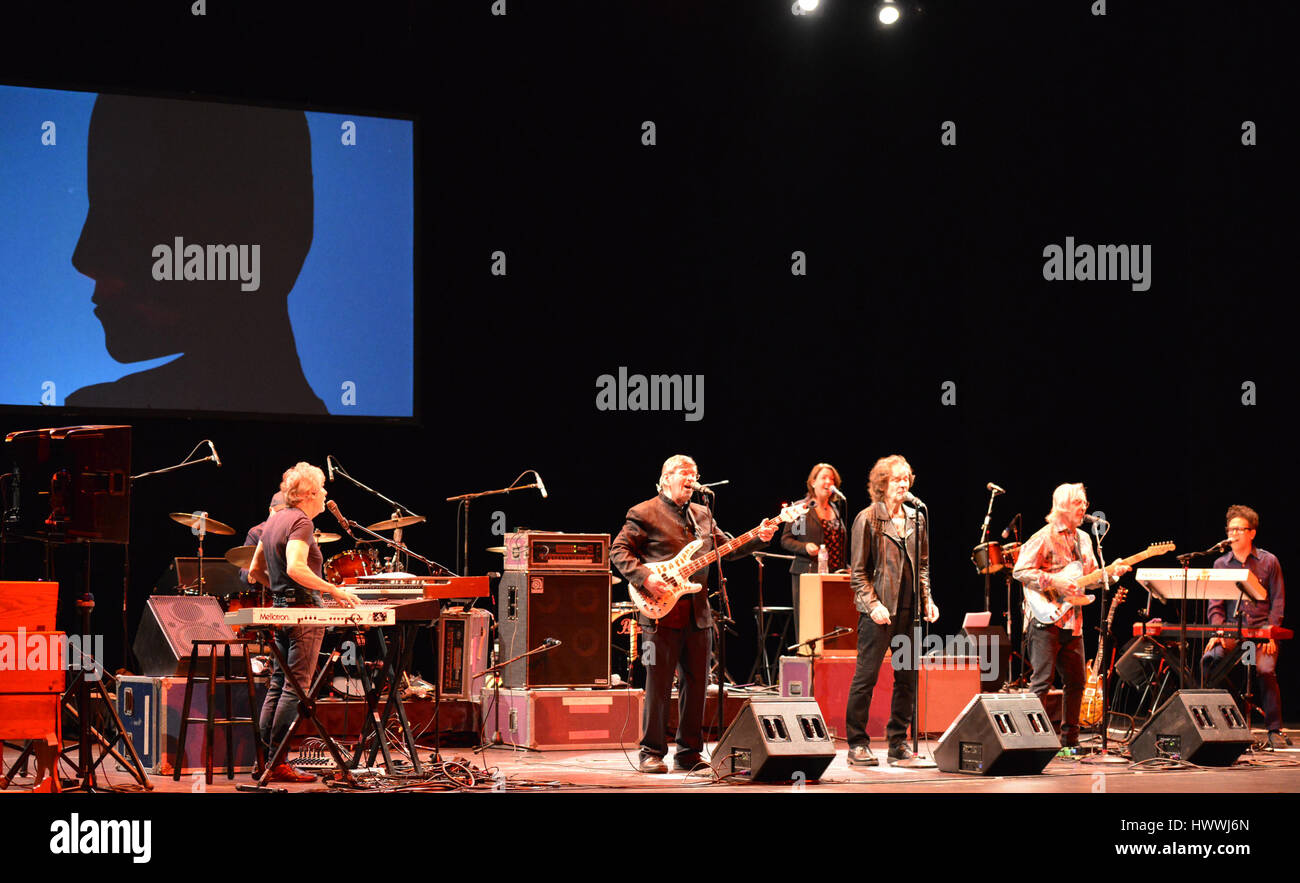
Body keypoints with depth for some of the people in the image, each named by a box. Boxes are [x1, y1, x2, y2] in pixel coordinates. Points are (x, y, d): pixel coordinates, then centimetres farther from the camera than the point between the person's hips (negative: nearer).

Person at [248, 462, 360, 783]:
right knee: (296, 688, -7)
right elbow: (295, 568, -28)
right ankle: (278, 764, -7)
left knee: (277, 685, 12)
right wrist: (334, 590, -24)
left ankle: (263, 756, 13)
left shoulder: (274, 520, 14)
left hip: (280, 610, 9)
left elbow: (255, 571, 18)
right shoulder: (301, 522, -13)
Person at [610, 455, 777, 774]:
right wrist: (644, 577, -18)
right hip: (661, 614, -6)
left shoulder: (702, 515, 18)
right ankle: (652, 754, 4)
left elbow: (728, 548, 19)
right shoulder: (644, 514, -1)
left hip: (698, 614, 6)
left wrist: (758, 539, 3)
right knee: (658, 685, -4)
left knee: (697, 684, 7)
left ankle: (689, 753, 15)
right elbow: (619, 550, -5)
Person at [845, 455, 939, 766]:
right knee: (866, 676, -4)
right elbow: (858, 571, -3)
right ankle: (857, 744, 2)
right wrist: (872, 604, -14)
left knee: (907, 676, 6)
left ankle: (898, 743, 14)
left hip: (909, 609, 5)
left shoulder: (915, 519, 13)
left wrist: (927, 599, 6)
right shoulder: (867, 519, -2)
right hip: (879, 611, -5)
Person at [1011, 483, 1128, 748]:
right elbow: (1020, 571, -13)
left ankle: (1069, 738, 18)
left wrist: (1112, 572, 1)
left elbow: (1091, 577, 21)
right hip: (1047, 619, -8)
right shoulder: (1044, 537, -7)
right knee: (1042, 682, -10)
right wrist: (1054, 582, -20)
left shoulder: (1083, 539, 17)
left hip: (1072, 622, 8)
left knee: (1076, 681, 9)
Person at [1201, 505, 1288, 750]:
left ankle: (1275, 731, -13)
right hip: (1231, 629, 2)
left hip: (1262, 630, -2)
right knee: (1209, 659, -27)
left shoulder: (1268, 562, 6)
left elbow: (1278, 601, 4)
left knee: (1265, 669, -28)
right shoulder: (1221, 564, 11)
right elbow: (1215, 604, 7)